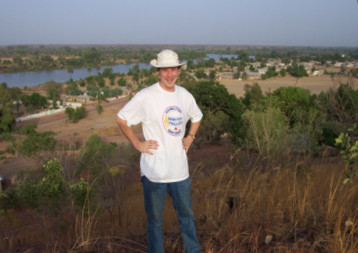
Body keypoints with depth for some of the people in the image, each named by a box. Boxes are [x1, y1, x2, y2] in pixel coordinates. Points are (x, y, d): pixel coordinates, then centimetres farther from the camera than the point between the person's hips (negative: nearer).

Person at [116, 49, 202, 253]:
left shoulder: (185, 96, 4)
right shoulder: (146, 96, -13)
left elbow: (197, 118, 23)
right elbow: (121, 119, -5)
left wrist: (190, 137, 9)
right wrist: (137, 144, -9)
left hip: (180, 169, 5)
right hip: (154, 171, -5)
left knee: (186, 214, 21)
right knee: (154, 219, 12)